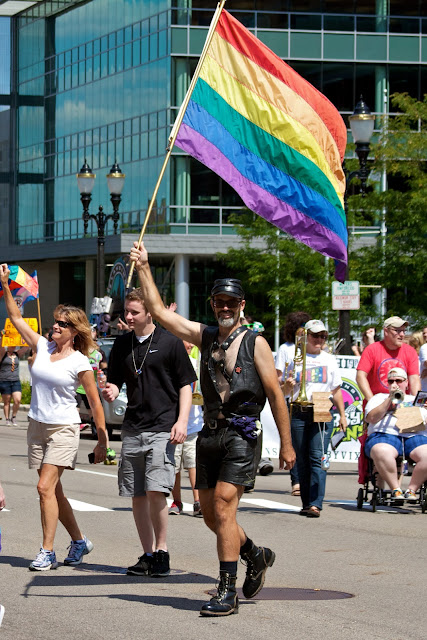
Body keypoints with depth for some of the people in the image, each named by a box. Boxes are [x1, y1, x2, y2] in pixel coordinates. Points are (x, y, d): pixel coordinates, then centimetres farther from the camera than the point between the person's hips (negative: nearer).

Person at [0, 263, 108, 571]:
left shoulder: (79, 362, -7)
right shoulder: (43, 347, 5)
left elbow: (95, 402, -3)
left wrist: (103, 440, -4)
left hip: (64, 429, -6)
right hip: (38, 426, 6)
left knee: (46, 487, -15)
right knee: (53, 490, 9)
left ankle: (47, 551, -11)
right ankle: (79, 541, 25)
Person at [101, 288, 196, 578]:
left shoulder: (170, 342, -2)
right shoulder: (122, 345, 11)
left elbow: (186, 385, 0)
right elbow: (115, 381, 17)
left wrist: (182, 421, -10)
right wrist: (111, 391, -7)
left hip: (163, 428, -5)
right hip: (132, 429, 5)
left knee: (156, 491, -15)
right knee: (137, 495, 6)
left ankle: (162, 551, -3)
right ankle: (148, 554, 15)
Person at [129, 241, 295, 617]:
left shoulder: (255, 343, -2)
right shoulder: (204, 336, 12)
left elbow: (275, 393, -2)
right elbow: (159, 312, 11)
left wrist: (286, 444, -4)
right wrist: (144, 269, 5)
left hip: (242, 434, -6)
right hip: (210, 434, 6)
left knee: (223, 508, -14)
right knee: (211, 515, 9)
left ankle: (227, 593, -11)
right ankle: (256, 556, 34)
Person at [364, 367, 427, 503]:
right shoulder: (379, 398, 25)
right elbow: (372, 418, 6)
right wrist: (390, 398, 2)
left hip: (415, 437, 2)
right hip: (385, 436, -2)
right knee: (381, 452, -40)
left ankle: (412, 490, -22)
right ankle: (395, 489, -28)